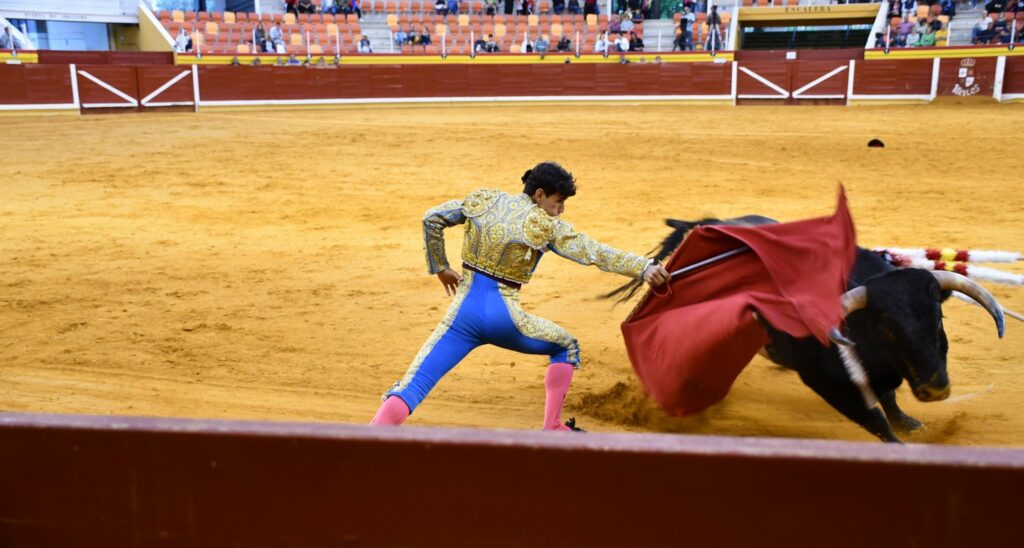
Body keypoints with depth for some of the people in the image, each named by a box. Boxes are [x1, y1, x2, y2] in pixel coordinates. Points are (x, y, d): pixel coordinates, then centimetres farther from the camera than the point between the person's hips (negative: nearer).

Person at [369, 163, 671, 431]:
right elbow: (595, 253, -8)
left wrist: (440, 267, 16)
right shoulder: (546, 226, -4)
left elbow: (431, 219, 8)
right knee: (566, 346, 23)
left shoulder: (484, 201, 7)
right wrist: (644, 267, -7)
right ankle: (551, 427, 23)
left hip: (464, 311, 3)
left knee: (410, 387, 0)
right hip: (503, 317, -3)